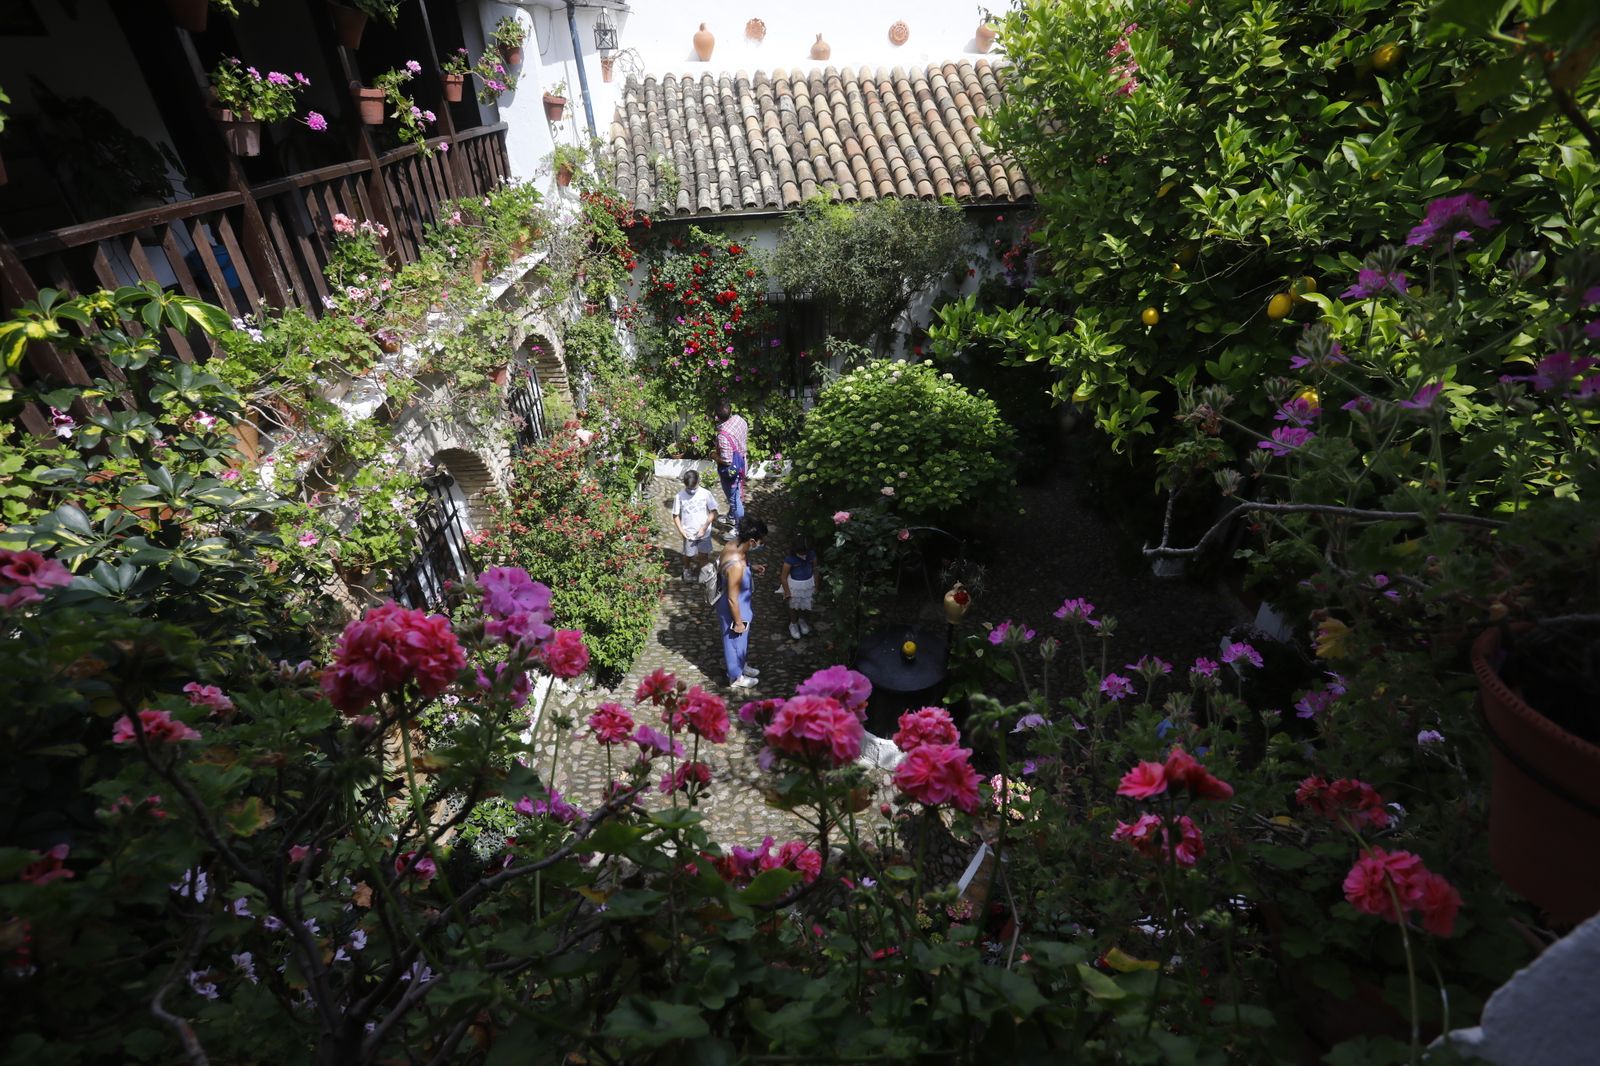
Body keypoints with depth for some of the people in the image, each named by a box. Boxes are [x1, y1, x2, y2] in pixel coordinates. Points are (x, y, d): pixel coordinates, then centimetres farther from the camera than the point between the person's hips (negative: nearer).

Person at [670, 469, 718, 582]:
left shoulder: (706, 494, -12)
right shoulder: (679, 497, -12)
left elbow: (713, 512, -8)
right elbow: (676, 515, -4)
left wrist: (704, 527, -14)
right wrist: (681, 530, -14)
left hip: (704, 532, 0)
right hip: (688, 533, 0)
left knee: (704, 555, 13)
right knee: (688, 555, 15)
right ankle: (687, 569, 45)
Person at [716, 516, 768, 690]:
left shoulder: (734, 543, -14)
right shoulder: (736, 566, -40)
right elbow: (732, 599, -28)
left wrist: (752, 567, -2)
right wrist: (738, 622, -16)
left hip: (742, 603, 8)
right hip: (733, 609, -8)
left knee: (743, 639, 30)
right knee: (735, 641, 17)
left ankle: (741, 665, 55)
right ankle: (736, 677, 42)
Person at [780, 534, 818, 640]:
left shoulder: (812, 555, -19)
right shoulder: (790, 559, -29)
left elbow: (815, 570, -2)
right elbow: (784, 576, -17)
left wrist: (816, 586, 6)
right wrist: (787, 591, -9)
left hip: (808, 583, 3)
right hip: (795, 585, -3)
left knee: (806, 604, 23)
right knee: (794, 606, 20)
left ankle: (802, 620, 53)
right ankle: (793, 624, 46)